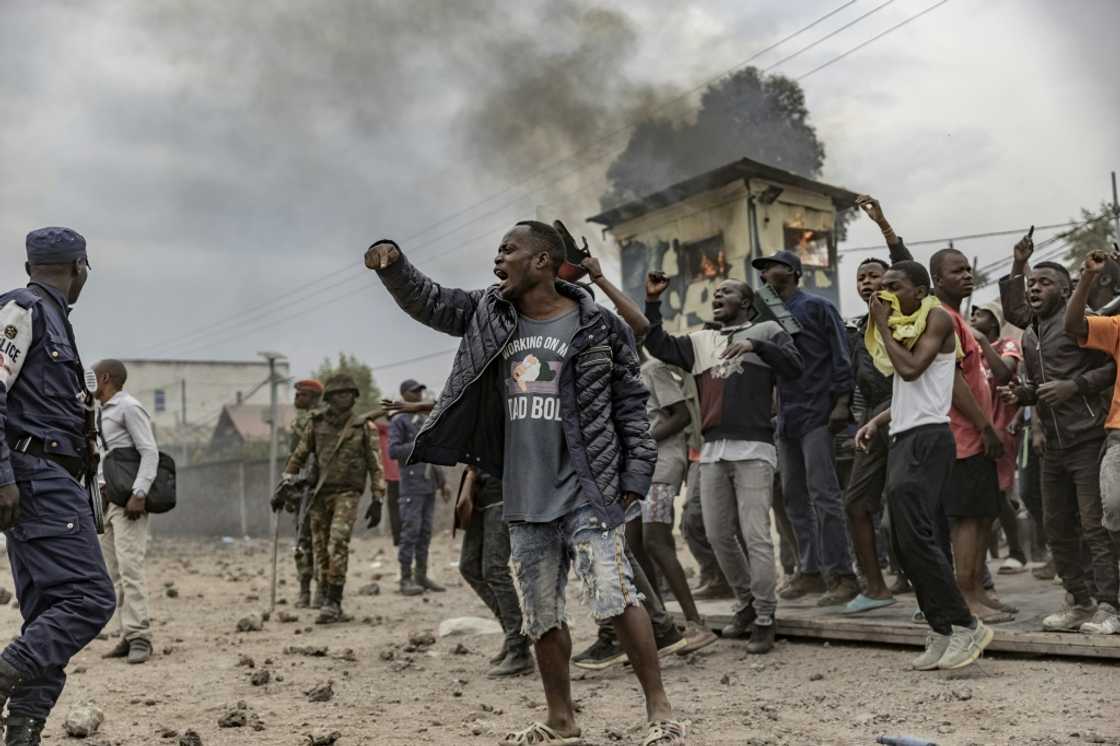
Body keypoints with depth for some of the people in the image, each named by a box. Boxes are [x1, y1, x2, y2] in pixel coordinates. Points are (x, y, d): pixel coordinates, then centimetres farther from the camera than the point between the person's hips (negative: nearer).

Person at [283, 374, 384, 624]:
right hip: (320, 493, 4)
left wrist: (377, 499, -4)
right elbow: (299, 455, 15)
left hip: (348, 493, -4)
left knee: (338, 543, -20)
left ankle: (332, 603, -18)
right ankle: (331, 605, 13)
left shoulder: (363, 426, 1)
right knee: (321, 549, 4)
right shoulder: (317, 423, 8)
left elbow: (375, 464, 1)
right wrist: (287, 482, 7)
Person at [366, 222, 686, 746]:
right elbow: (426, 302, 18)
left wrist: (635, 476, -6)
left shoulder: (597, 327, -4)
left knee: (615, 597, -14)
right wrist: (392, 262, -1)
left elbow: (630, 404, -1)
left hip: (586, 491, -5)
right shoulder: (489, 314, 10)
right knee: (541, 615, 11)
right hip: (525, 497, 5)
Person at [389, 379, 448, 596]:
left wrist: (442, 481, 18)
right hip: (412, 483, -7)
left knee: (425, 531, 7)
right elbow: (393, 450, -13)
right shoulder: (399, 420, -3)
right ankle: (406, 579, -3)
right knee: (410, 531, -7)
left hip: (429, 484, 7)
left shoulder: (427, 418, 18)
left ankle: (422, 575, 13)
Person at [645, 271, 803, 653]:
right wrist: (652, 301, 3)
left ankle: (764, 620, 0)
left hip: (752, 448, -6)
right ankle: (746, 603, 27)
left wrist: (755, 345, -17)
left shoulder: (766, 331, 7)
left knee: (755, 535, -8)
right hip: (713, 449, 6)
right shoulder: (701, 341, 20)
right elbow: (658, 345, 11)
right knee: (718, 534, 10)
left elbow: (795, 366, -7)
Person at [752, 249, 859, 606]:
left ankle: (842, 574, -6)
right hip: (786, 417, 8)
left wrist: (841, 401, -16)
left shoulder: (816, 306, -3)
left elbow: (841, 355, -8)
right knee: (794, 497, 9)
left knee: (823, 494, -11)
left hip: (816, 414, -8)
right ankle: (809, 571, 17)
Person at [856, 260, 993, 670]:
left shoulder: (936, 318, -5)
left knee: (916, 536, -16)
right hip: (903, 438, 9)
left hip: (927, 438, -9)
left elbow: (912, 368, -19)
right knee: (905, 541, 5)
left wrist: (884, 326, -9)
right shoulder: (903, 326, 20)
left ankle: (965, 625, -10)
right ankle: (942, 633, 9)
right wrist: (877, 421, 14)